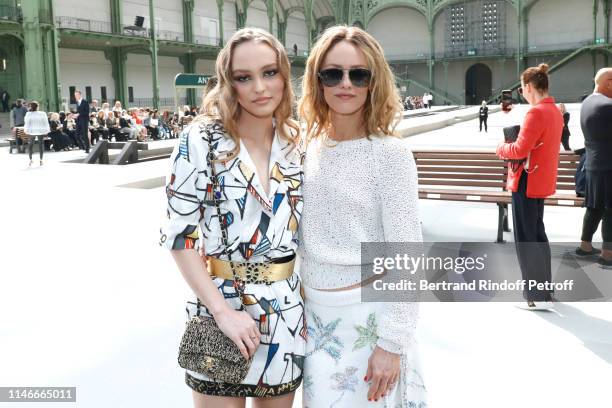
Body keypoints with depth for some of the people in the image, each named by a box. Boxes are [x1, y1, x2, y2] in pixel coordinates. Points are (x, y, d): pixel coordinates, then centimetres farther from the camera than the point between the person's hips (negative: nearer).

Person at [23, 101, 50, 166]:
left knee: (30, 144, 12)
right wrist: (46, 131, 5)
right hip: (41, 131, 0)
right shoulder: (43, 114, -6)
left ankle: (30, 159, 6)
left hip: (32, 132, 0)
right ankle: (41, 160, 9)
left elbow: (27, 124, -3)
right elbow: (46, 123, -2)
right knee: (41, 144, 8)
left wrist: (27, 131, 5)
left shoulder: (28, 114, -7)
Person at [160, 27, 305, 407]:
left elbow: (308, 230, 10)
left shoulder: (298, 144, 2)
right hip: (221, 305, -4)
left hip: (287, 310, 4)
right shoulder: (200, 141, -10)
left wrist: (311, 302, 3)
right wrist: (222, 312, -17)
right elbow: (179, 234, -11)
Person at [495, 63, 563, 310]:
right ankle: (544, 287, 29)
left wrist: (502, 148, -5)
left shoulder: (536, 112, -20)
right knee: (537, 234, 19)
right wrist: (514, 145, 7)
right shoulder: (554, 111, 10)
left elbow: (520, 150, -24)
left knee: (525, 239, -1)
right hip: (541, 180, 10)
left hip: (527, 182, -10)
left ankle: (538, 297, 4)